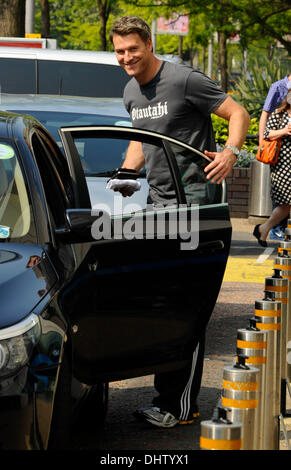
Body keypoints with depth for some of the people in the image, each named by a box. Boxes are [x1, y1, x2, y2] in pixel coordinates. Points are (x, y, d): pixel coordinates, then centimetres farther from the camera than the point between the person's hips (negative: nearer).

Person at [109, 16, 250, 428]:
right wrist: (126, 173, 12)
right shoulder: (131, 92, 14)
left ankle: (181, 406, -10)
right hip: (158, 204, 8)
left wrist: (230, 153, -23)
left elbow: (238, 114, -7)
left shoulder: (184, 80, -10)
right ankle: (167, 396, 15)